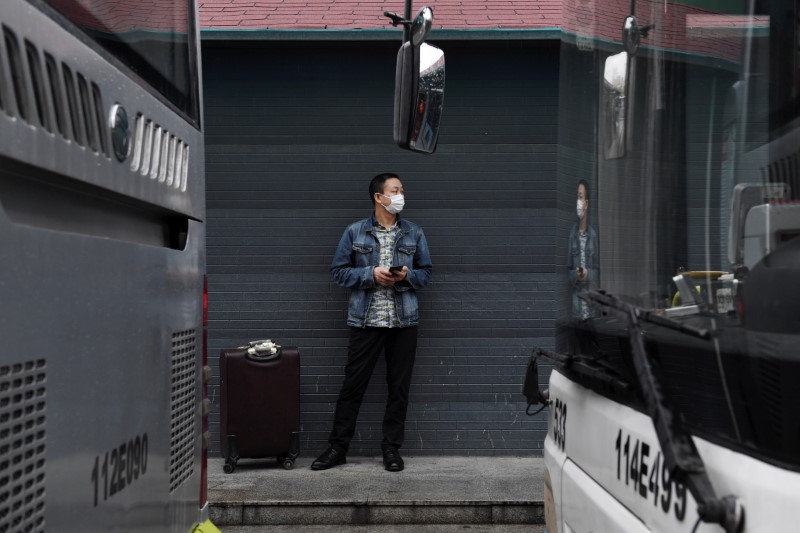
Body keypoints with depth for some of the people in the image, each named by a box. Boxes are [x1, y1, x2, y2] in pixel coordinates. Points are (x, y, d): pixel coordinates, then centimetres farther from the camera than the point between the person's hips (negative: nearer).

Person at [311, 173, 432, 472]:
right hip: (365, 320, -2)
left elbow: (426, 272, 11)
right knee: (353, 384, 1)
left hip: (404, 321, 2)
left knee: (399, 386, 6)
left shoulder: (414, 234, 8)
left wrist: (407, 275, -10)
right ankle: (338, 447, 11)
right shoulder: (355, 233, 2)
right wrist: (371, 274, -13)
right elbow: (339, 271, 1)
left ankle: (392, 448, 17)